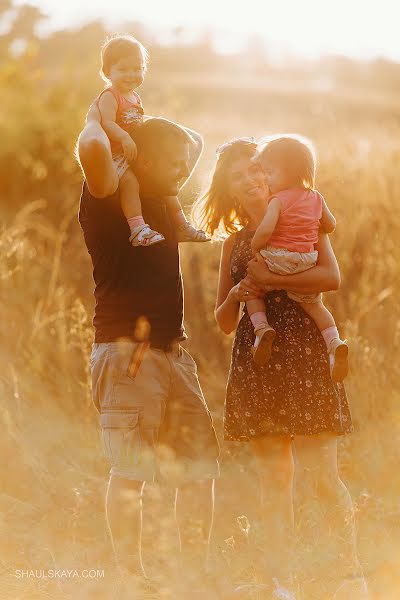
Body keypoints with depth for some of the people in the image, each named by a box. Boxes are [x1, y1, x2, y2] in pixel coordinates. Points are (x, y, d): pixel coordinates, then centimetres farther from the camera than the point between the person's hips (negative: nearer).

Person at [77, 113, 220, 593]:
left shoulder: (160, 203, 17)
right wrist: (96, 120, -7)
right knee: (130, 469, -10)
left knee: (200, 466, 6)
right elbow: (91, 149, -28)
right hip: (127, 351, -8)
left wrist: (138, 120, 20)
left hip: (173, 353, 8)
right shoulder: (109, 202, -5)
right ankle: (129, 576, -6)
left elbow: (195, 142, 33)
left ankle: (195, 571, 12)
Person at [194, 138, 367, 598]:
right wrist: (236, 296, -5)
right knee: (273, 477, 4)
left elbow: (331, 276, -13)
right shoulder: (235, 242, 17)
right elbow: (223, 321, 16)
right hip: (254, 354, 5)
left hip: (301, 349, -4)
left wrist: (269, 280, -14)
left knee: (319, 473, -10)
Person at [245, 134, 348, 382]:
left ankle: (261, 327, -5)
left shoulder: (279, 199, -11)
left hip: (278, 260, -5)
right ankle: (334, 343, 0)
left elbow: (265, 231, -23)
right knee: (314, 304, 21)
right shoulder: (315, 197, 8)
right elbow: (330, 225, 19)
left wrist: (254, 249, -5)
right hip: (307, 262, 5)